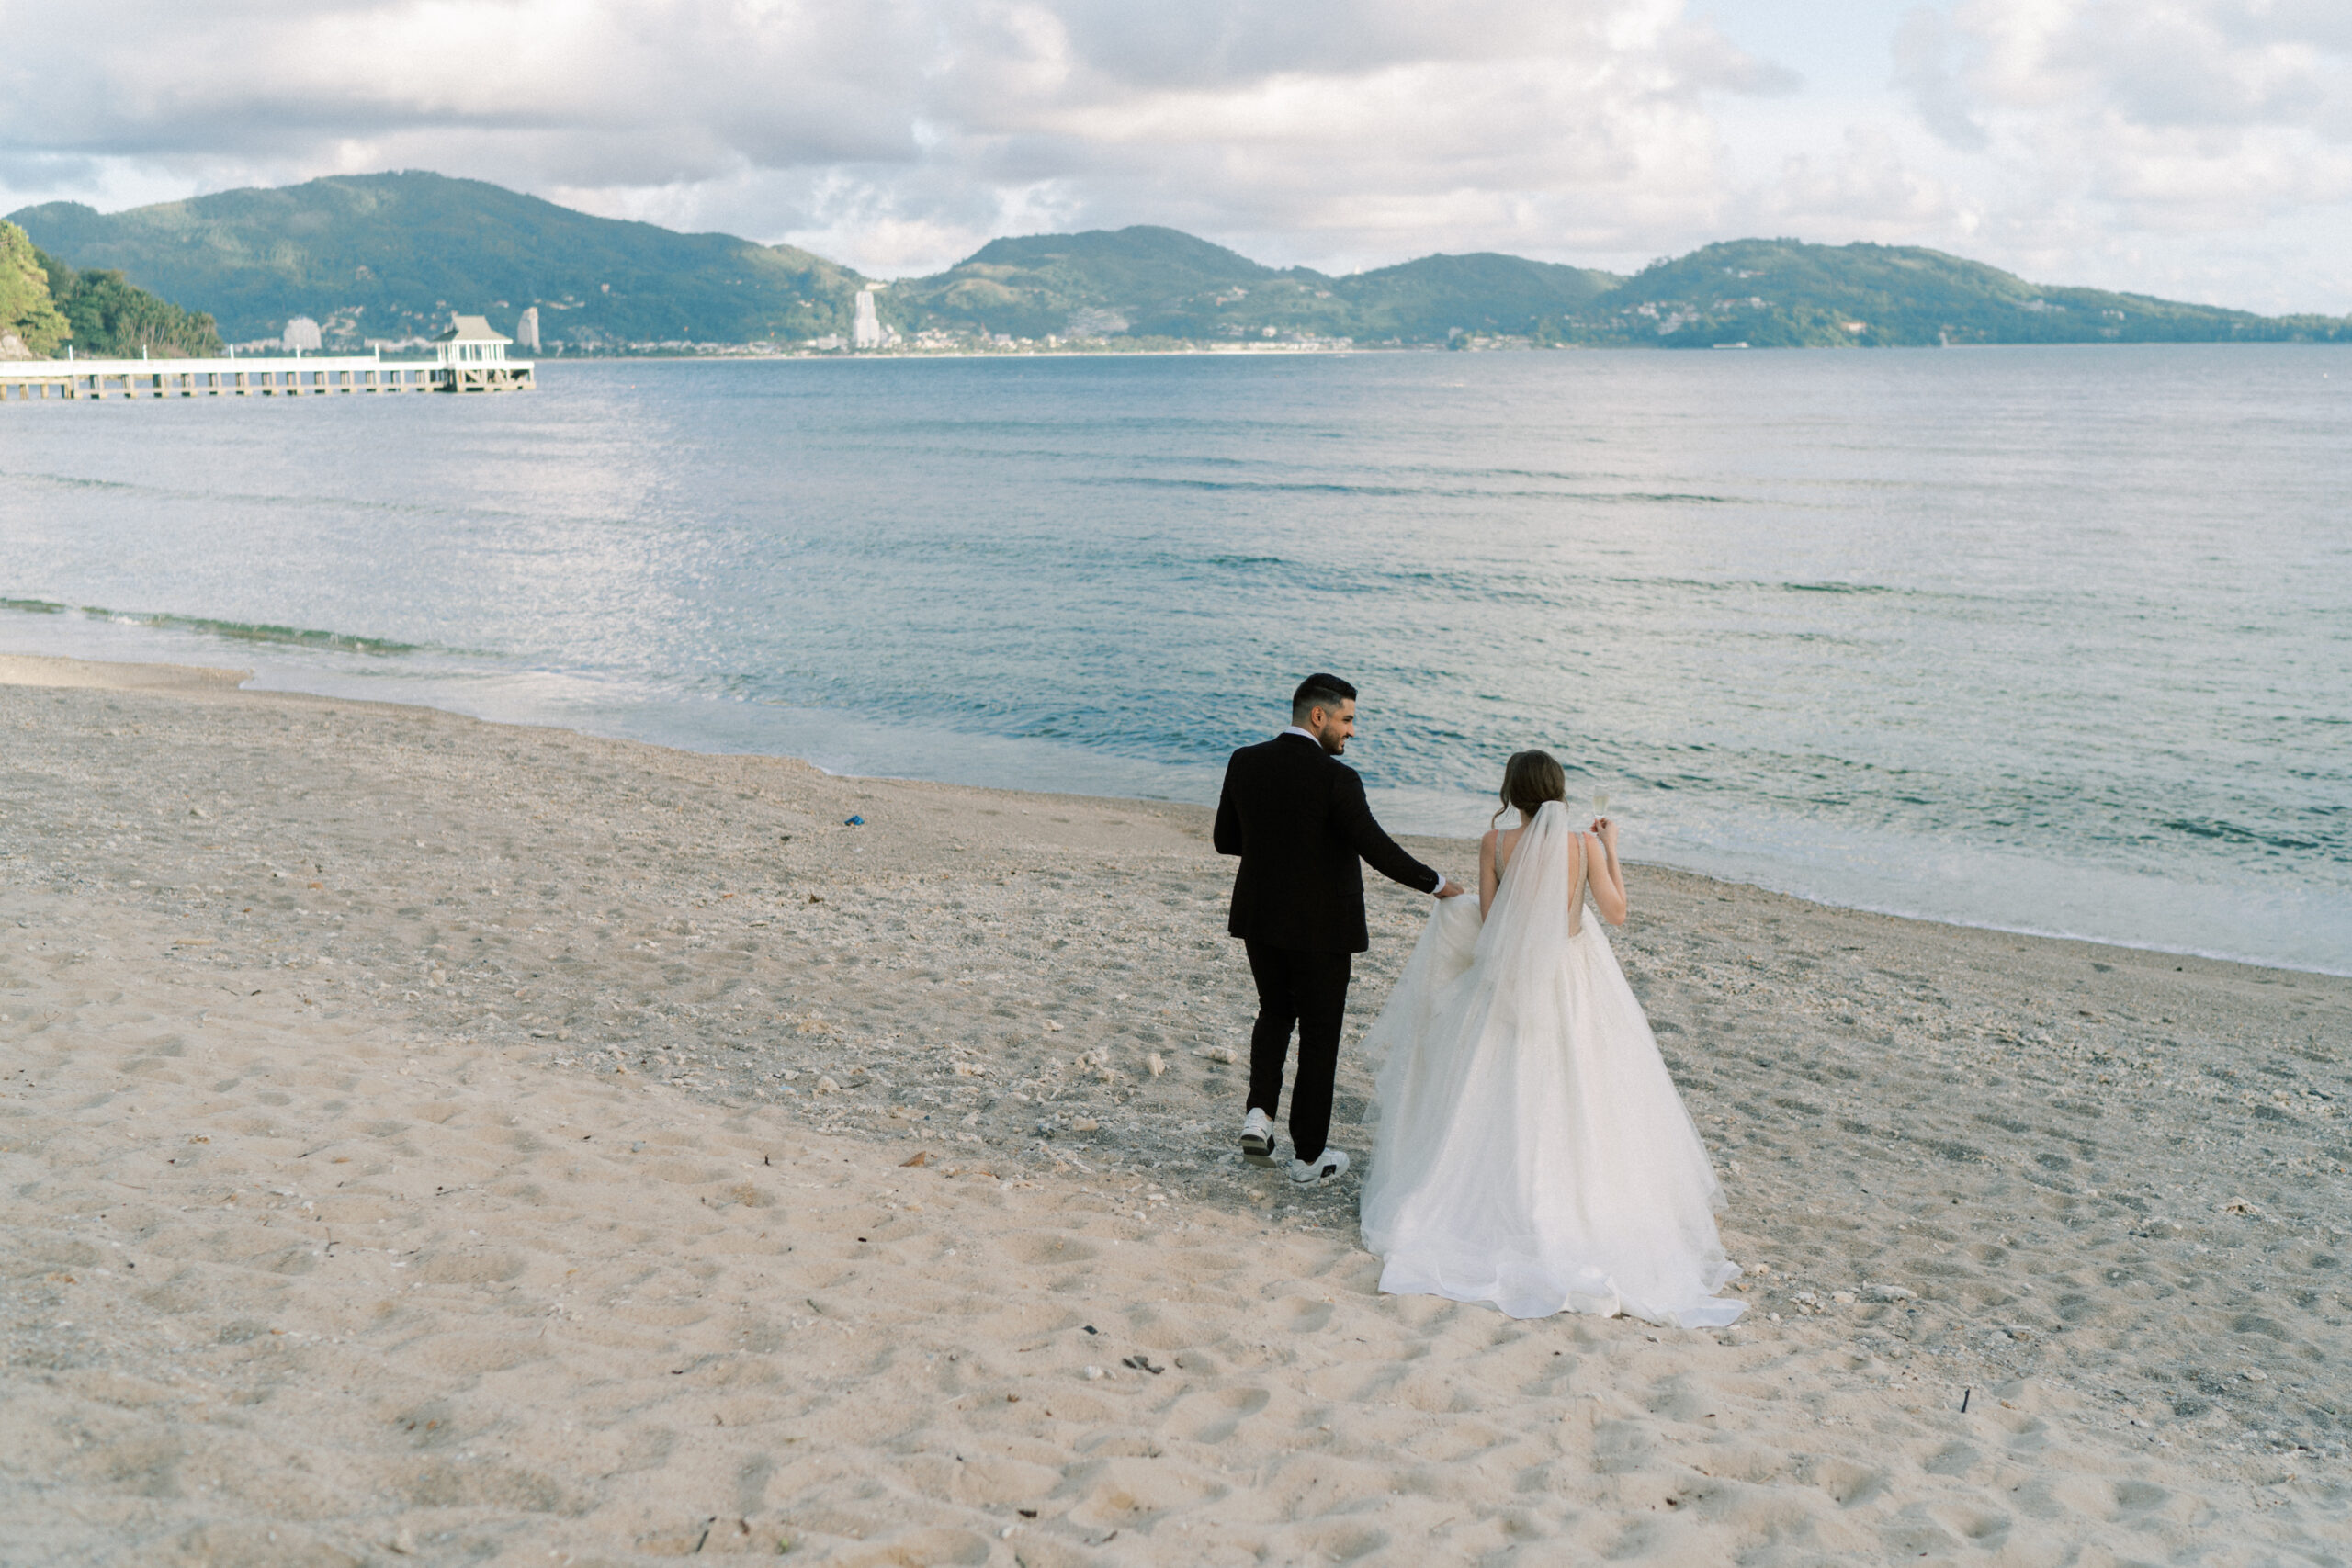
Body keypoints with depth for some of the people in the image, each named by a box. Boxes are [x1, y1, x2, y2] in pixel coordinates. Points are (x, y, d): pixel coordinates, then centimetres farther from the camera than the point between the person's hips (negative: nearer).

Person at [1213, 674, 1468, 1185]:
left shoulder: (1244, 763, -3)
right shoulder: (1335, 779, -20)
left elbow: (1226, 840, 5)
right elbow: (1380, 852, -20)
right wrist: (1437, 885, -6)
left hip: (1260, 919, 5)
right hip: (1320, 927, -5)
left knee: (1275, 1013, 26)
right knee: (1319, 1034, 10)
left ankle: (1260, 1113, 7)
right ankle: (1309, 1156, 17)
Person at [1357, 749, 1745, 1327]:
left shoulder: (1495, 843, -10)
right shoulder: (1584, 844, -10)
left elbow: (1487, 919, -5)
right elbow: (1616, 912, -3)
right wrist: (1611, 847, 6)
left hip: (1509, 982, 0)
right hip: (1573, 982, 0)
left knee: (1505, 1104, 13)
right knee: (1573, 1101, 11)